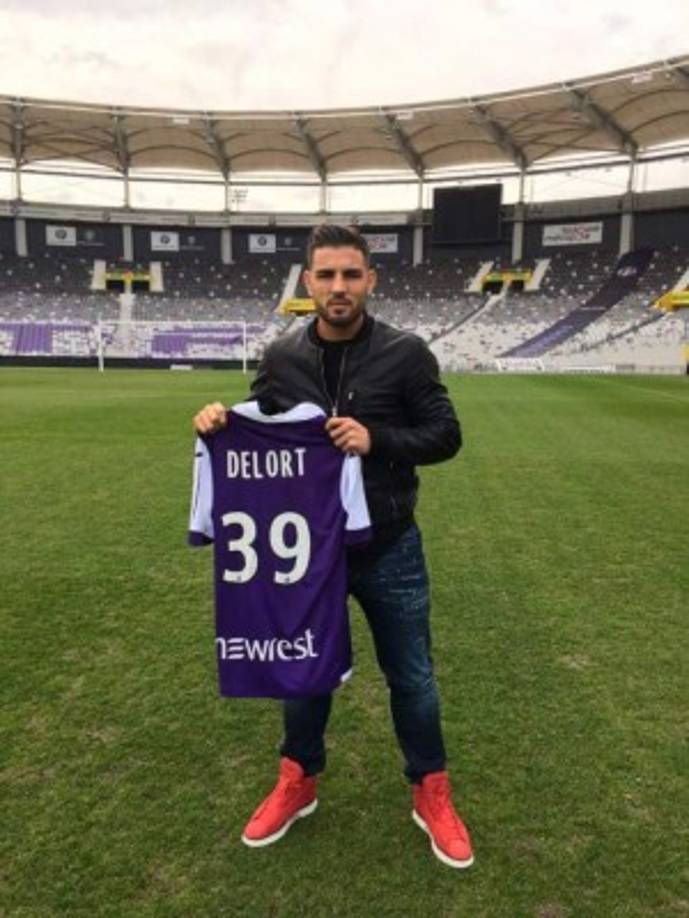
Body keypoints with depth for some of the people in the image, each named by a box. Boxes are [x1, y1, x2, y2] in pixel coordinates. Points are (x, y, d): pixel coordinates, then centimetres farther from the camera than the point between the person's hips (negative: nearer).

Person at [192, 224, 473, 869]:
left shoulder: (405, 353, -9)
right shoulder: (280, 358, -2)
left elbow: (445, 435, -6)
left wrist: (376, 439, -22)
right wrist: (220, 422, -15)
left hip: (388, 549, -1)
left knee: (411, 677, 13)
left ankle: (431, 795, 37)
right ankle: (297, 784, 43)